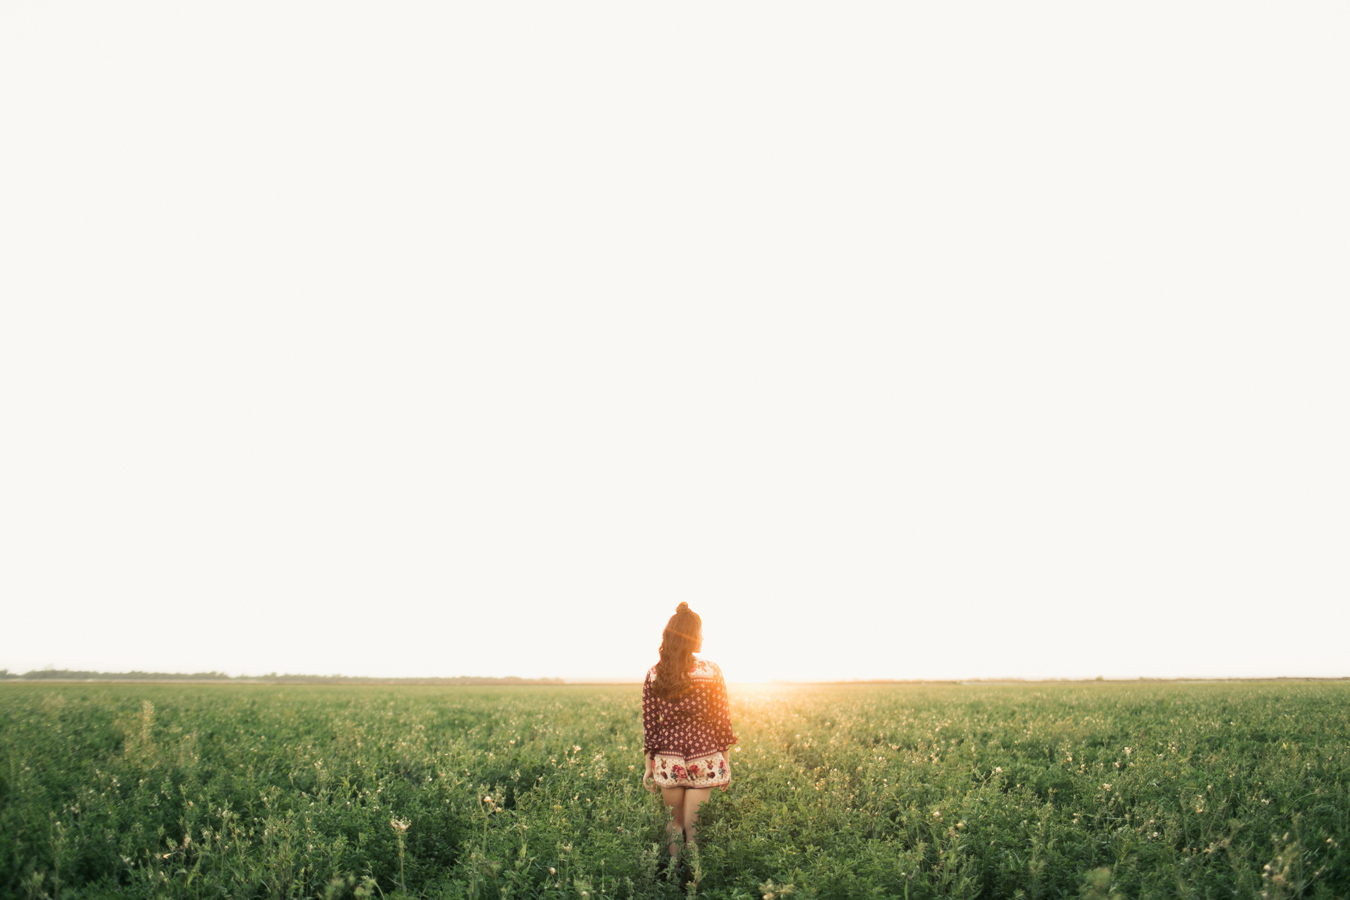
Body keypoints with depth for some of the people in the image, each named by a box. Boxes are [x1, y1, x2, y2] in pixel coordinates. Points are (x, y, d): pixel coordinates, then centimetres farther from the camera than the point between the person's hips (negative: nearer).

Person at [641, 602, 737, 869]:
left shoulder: (654, 675, -3)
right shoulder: (711, 671, -8)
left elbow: (649, 724, 1)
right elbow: (722, 720, -4)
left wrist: (649, 765, 9)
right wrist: (726, 762, 5)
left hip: (668, 761, 2)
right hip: (703, 760, -2)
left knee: (674, 823, 18)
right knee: (693, 827, 7)